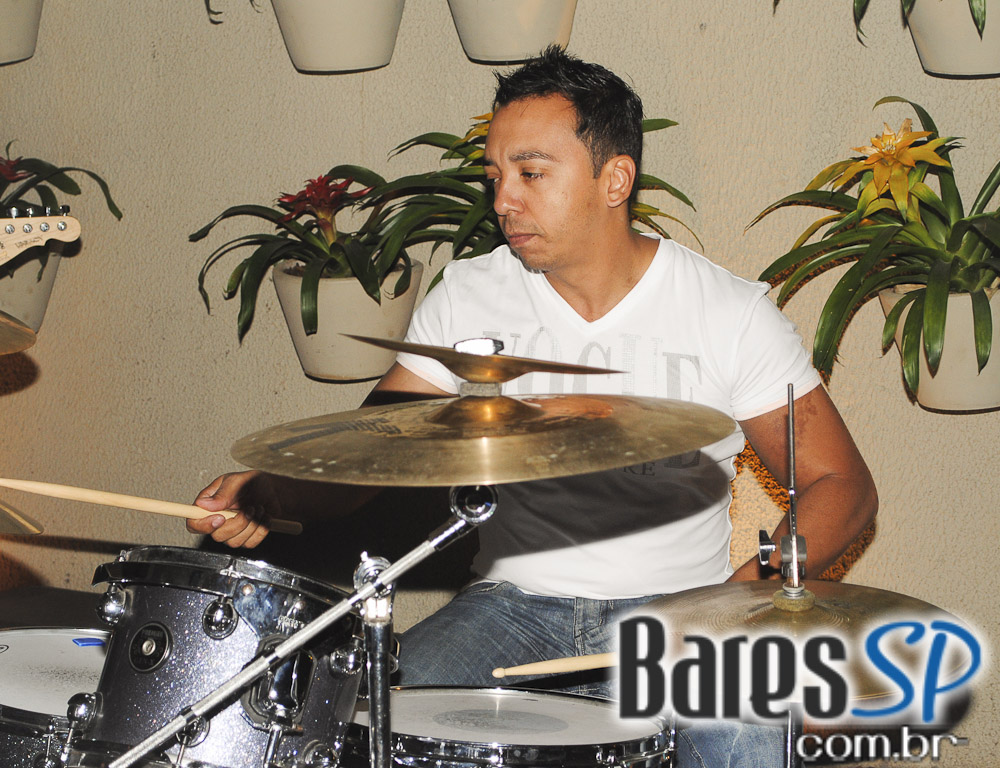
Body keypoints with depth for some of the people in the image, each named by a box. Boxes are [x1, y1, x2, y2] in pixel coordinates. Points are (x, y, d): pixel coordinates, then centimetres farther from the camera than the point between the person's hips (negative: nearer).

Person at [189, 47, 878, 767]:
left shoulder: (731, 315, -5)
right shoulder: (468, 298, 1)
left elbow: (843, 487, -2)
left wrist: (758, 583, -21)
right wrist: (267, 492, -19)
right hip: (516, 603, 2)